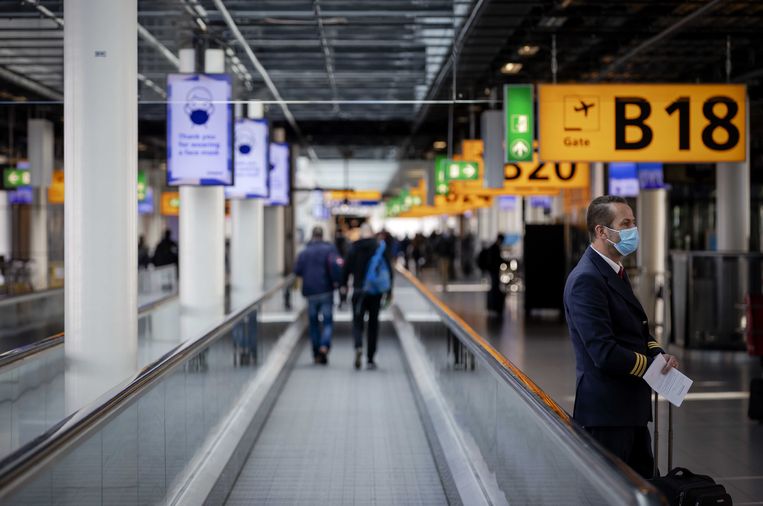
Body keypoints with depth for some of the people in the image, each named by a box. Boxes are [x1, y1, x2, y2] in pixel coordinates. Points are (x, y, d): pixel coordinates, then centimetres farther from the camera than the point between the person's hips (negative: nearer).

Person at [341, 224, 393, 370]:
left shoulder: (353, 248, -3)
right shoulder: (381, 247, -2)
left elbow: (347, 268, -1)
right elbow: (388, 270, -1)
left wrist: (344, 284, 16)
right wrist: (389, 291, 6)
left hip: (358, 291, -1)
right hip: (376, 291, 1)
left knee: (357, 321, 6)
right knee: (373, 324, 9)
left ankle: (358, 346, -23)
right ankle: (370, 359, 10)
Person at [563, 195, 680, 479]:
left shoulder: (615, 272, 14)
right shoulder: (586, 279, -19)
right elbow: (604, 353, -25)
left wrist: (659, 354, 0)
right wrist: (652, 364, -11)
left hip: (631, 407, 10)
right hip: (606, 410, -10)